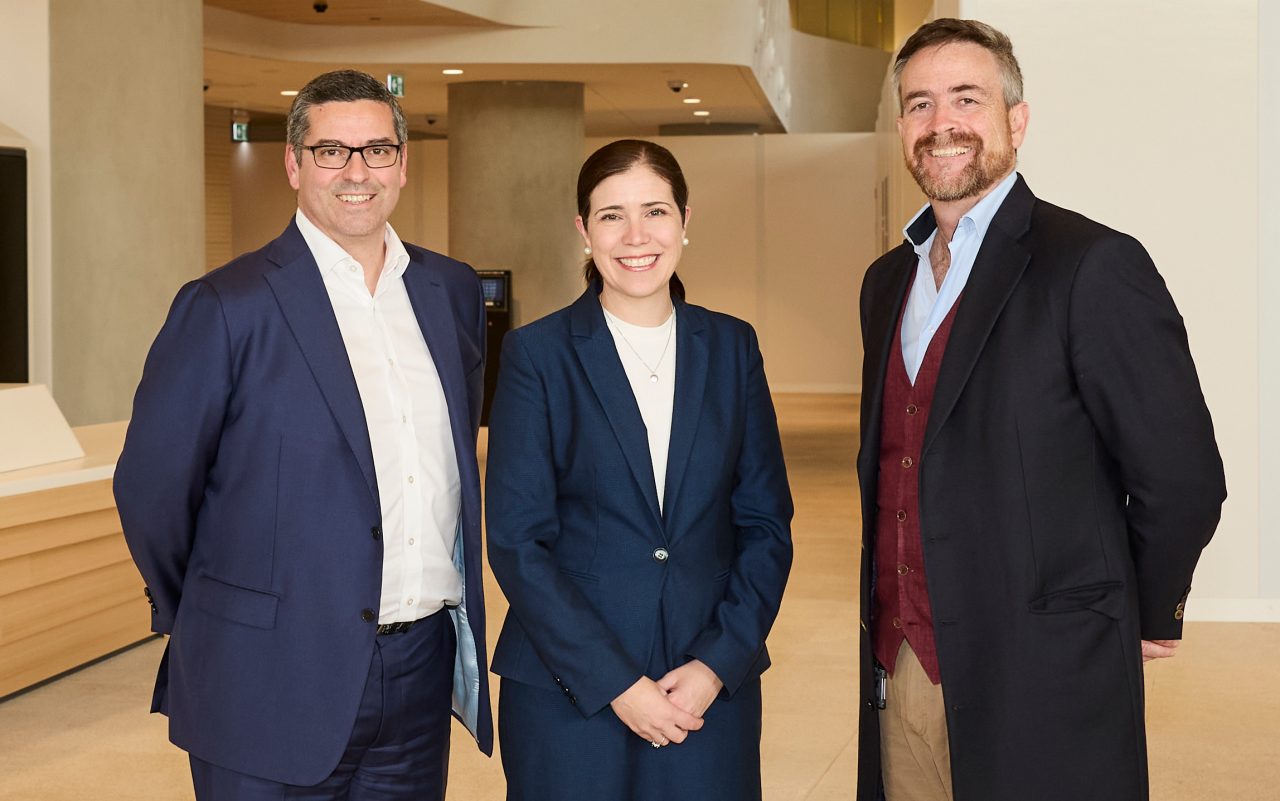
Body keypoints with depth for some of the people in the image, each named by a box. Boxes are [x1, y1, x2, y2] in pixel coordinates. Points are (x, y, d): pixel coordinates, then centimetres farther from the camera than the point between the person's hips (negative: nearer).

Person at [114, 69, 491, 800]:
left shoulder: (454, 291, 7)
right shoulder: (228, 307, -10)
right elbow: (153, 487, -5)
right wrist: (203, 624, 6)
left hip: (423, 664, 5)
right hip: (276, 685, -5)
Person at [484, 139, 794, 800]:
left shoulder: (731, 347, 6)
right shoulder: (536, 354, -3)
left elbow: (766, 522, 5)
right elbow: (517, 541, -7)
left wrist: (720, 661, -7)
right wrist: (616, 682, -12)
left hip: (712, 689, 2)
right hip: (568, 692, -2)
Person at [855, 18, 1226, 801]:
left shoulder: (1094, 266, -11)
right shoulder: (887, 280, 12)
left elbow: (1181, 479, -12)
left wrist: (1144, 619, 0)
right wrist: (885, 634, 12)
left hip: (1038, 695, -6)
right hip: (899, 677, 6)